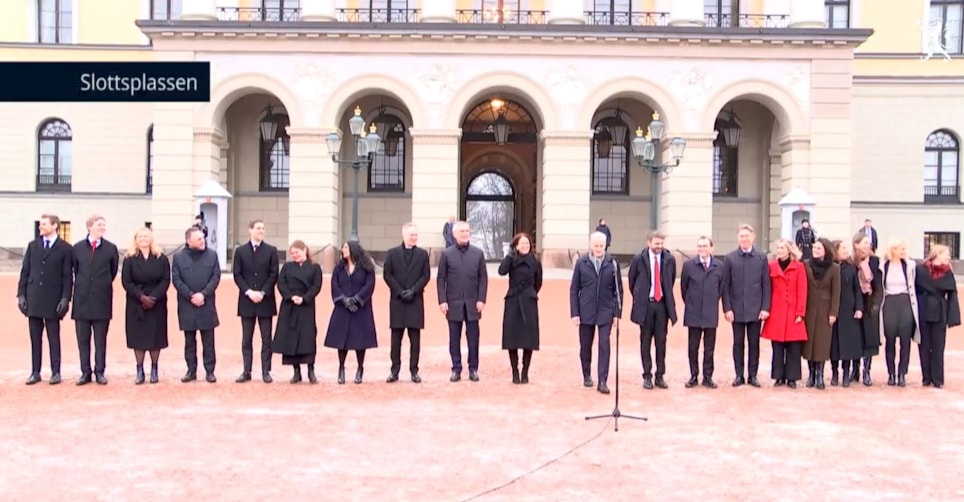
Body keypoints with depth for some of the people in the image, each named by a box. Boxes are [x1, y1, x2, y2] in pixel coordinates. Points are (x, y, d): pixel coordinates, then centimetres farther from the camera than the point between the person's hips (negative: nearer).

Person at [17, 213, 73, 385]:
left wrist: (65, 298, -10)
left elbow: (68, 276, -3)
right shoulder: (32, 246, 11)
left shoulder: (65, 248, 0)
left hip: (53, 300, -3)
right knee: (35, 338, 7)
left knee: (53, 338, 3)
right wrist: (21, 295, 2)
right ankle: (35, 372, 13)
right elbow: (25, 272, 10)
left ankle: (55, 372, 9)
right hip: (33, 299, 4)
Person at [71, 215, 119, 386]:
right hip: (82, 299, 1)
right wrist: (83, 286, 13)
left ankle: (100, 372, 12)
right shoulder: (77, 248, 3)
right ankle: (85, 372, 14)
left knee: (100, 339, 4)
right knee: (83, 339, 6)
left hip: (102, 300, -1)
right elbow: (76, 270, 13)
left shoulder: (111, 248, 0)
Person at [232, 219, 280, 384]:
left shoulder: (271, 250, 4)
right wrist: (249, 292, -11)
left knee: (266, 338, 2)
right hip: (246, 301, 1)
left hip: (265, 300, -1)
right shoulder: (240, 251, 6)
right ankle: (246, 371, 11)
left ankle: (266, 371, 7)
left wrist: (262, 293, -12)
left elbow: (274, 275, -1)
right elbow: (237, 275, 2)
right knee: (246, 339, 6)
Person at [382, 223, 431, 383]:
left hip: (416, 300, 0)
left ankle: (414, 370, 7)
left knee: (415, 337, 1)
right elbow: (387, 275, 1)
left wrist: (413, 291, -10)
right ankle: (395, 370, 8)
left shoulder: (423, 253, 7)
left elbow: (426, 275, 2)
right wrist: (400, 291, -10)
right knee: (396, 337, 2)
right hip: (397, 299, 0)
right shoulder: (392, 253, 6)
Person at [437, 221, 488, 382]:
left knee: (473, 338, 4)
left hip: (472, 303, 1)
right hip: (453, 303, 0)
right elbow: (441, 279, 2)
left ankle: (473, 369, 13)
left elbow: (483, 278, 4)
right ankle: (456, 369, 13)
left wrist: (481, 299, -4)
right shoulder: (446, 254, 3)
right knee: (454, 338, 5)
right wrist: (442, 300, -6)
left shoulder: (478, 253, 5)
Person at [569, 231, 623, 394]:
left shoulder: (613, 263, -1)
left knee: (604, 345, -7)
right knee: (585, 346, 10)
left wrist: (617, 312, -1)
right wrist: (574, 313, -4)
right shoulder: (581, 263, -1)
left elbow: (618, 289, 2)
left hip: (605, 312, -1)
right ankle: (587, 376, 28)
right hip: (586, 312, 1)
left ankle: (602, 381, -2)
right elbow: (574, 289, 1)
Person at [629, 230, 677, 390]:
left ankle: (660, 376, 13)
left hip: (662, 304, 2)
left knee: (661, 341, 4)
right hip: (645, 304, -2)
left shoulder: (669, 259, 1)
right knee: (645, 341, 5)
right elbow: (632, 281, 8)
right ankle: (647, 376, 11)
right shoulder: (638, 259, -4)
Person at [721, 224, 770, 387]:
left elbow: (766, 285, 2)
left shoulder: (762, 258, 3)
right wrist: (727, 308, -6)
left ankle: (753, 375, 15)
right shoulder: (730, 258, 1)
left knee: (754, 343, 6)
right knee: (738, 343, 6)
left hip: (756, 309, 0)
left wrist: (765, 308, -5)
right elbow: (725, 286, 0)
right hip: (737, 309, 0)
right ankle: (739, 375, 14)